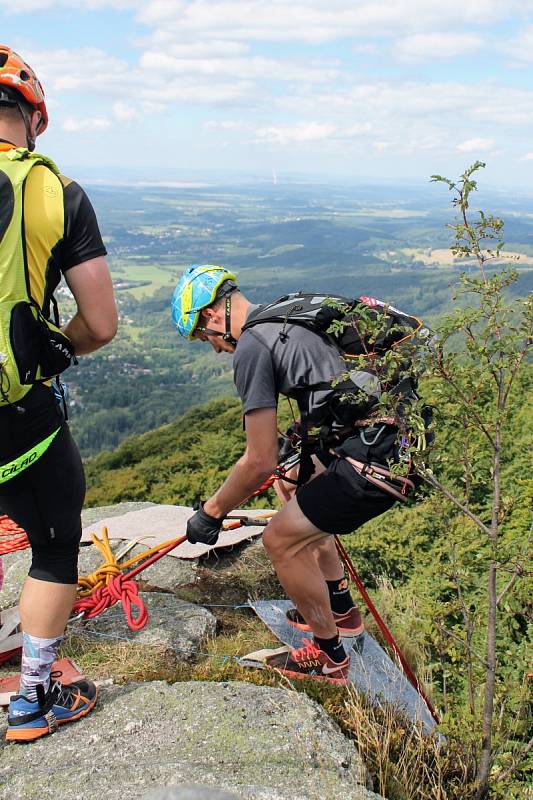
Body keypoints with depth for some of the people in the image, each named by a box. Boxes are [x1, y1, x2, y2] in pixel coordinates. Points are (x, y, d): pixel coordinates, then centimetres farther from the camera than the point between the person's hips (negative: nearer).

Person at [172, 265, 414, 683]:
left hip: (373, 459, -10)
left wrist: (211, 511, 4)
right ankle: (341, 609, 40)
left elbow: (260, 462, -12)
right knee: (292, 490, 27)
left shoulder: (251, 347, -12)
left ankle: (329, 656, 20)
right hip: (397, 437, 10)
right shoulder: (290, 314, 16)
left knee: (281, 539, 3)